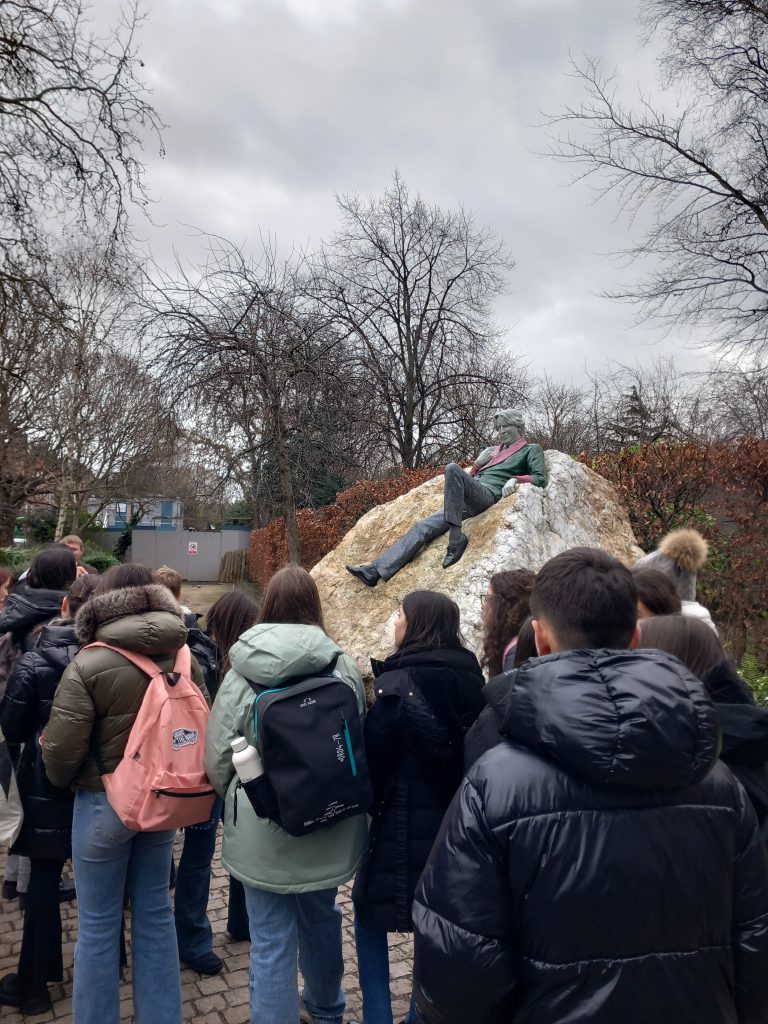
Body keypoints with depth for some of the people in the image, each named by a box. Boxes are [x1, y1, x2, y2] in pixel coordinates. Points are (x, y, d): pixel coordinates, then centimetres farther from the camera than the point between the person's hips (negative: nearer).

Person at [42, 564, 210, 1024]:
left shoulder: (89, 665, -19)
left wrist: (59, 775, 6)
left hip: (105, 802, -5)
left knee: (98, 925, 13)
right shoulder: (185, 658, -5)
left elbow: (61, 751, -16)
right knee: (155, 913, 19)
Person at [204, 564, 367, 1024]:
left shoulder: (242, 673, -14)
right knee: (321, 918, 26)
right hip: (330, 827, 3)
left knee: (272, 940, 12)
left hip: (263, 831, -3)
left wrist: (236, 801, 13)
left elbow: (217, 757, -8)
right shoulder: (343, 667, -12)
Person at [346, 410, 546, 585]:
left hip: (489, 494, -7)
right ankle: (376, 570, -19)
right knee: (423, 527, -11)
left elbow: (540, 478, 5)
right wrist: (478, 463, 14)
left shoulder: (531, 450, 18)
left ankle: (456, 536, -35)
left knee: (453, 468, -35)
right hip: (466, 501, 7)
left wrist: (516, 479, -9)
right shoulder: (493, 450, 35)